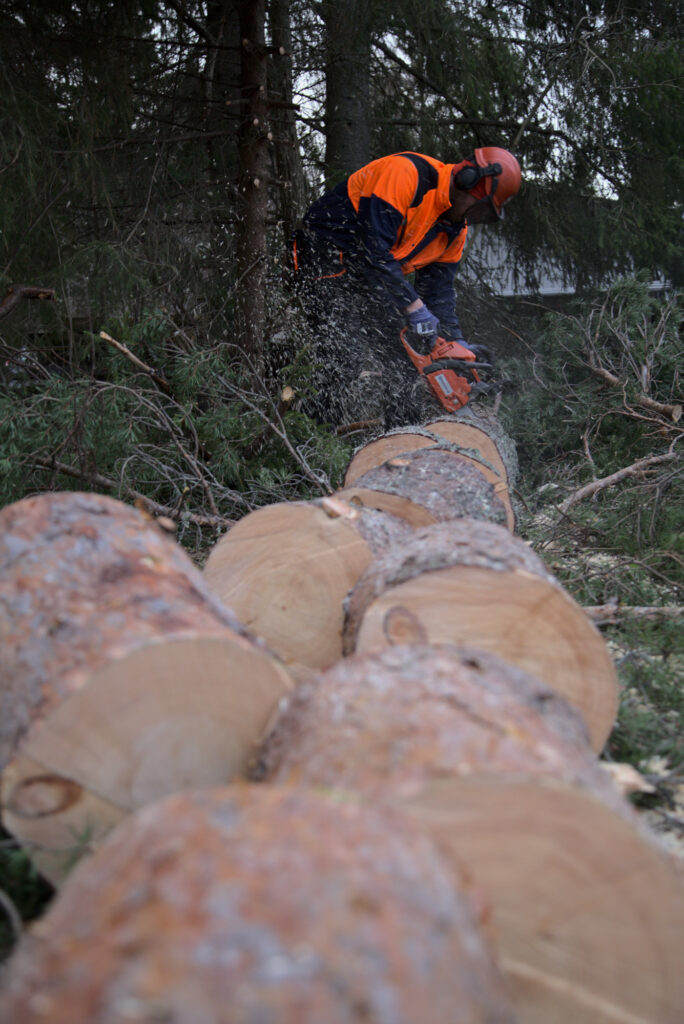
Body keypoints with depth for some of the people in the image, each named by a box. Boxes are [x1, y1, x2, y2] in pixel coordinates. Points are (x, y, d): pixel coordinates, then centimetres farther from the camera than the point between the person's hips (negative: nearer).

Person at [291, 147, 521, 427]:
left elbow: (438, 289, 8)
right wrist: (414, 307, -29)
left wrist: (457, 344, -4)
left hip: (371, 277, 9)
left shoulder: (455, 228, 4)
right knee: (350, 370, -21)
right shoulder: (408, 172, -23)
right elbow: (375, 248, -29)